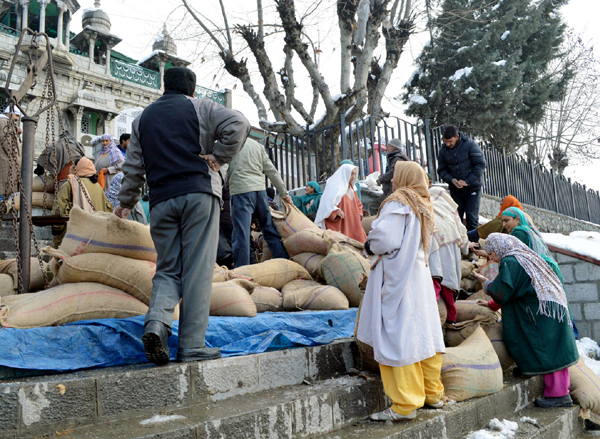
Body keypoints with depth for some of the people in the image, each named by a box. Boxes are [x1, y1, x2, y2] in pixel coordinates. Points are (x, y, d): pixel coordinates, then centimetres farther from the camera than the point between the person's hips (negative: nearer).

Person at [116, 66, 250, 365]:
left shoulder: (143, 118, 20)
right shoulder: (199, 107, 10)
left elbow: (133, 166, 21)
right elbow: (238, 124, -6)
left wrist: (126, 202, 31)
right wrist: (217, 157, -1)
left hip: (161, 200, 4)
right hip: (198, 193, -3)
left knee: (168, 269, 11)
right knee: (198, 270, -3)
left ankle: (156, 321, -15)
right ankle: (192, 345, -3)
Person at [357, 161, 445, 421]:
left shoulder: (397, 203, -11)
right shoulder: (423, 205, 14)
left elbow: (385, 239, -21)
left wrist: (370, 245, -1)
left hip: (397, 278, -9)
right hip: (419, 273, 9)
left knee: (398, 338, -4)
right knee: (423, 332, 14)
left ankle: (405, 406, 1)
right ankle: (432, 394, 25)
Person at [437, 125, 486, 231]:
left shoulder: (470, 145, -9)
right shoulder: (443, 150, 2)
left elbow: (481, 164, -9)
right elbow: (441, 170, 8)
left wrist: (468, 181, -16)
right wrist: (451, 180, -13)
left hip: (472, 188, -3)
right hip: (455, 190, 3)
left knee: (472, 217, -4)